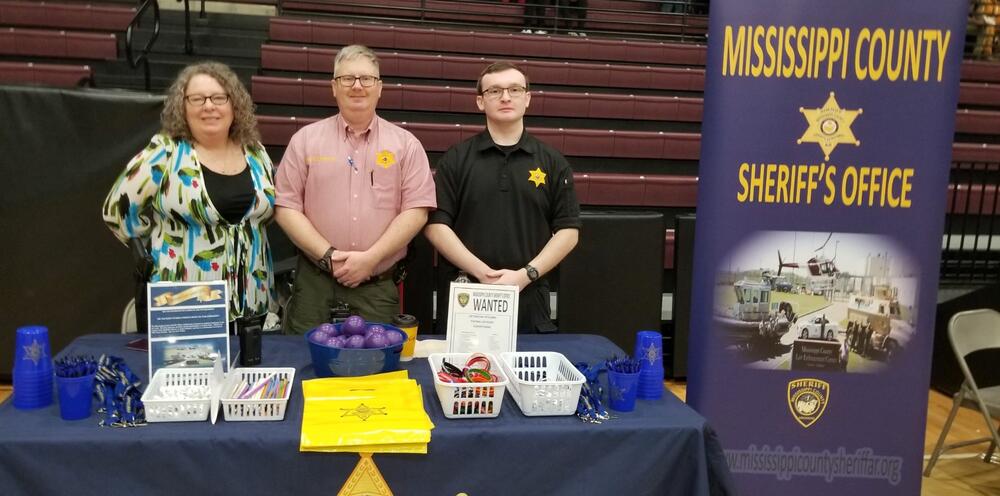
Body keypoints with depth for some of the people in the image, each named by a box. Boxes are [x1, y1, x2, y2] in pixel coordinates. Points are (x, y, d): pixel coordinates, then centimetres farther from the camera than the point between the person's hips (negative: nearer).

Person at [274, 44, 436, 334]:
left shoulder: (405, 144, 3)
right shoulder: (305, 140, 5)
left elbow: (416, 210, -3)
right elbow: (286, 207, 2)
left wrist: (371, 257, -13)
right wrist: (327, 255, -10)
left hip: (380, 287, 0)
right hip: (315, 283, 1)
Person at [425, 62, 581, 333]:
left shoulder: (552, 162, 6)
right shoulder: (456, 159, 3)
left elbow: (568, 230, 3)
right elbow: (435, 225, -2)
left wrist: (526, 274, -10)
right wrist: (482, 272, -12)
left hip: (528, 299, 1)